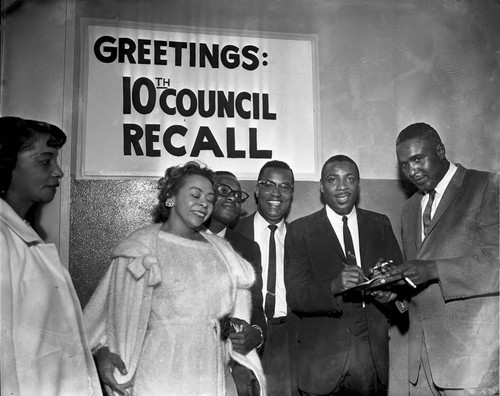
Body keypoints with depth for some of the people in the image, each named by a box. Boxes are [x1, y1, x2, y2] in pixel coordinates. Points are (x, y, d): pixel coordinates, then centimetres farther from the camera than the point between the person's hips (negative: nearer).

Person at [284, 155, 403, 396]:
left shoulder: (380, 225, 8)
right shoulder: (300, 231, -2)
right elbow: (295, 296, -10)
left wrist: (390, 291, -17)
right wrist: (334, 286, -28)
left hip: (376, 357, 3)